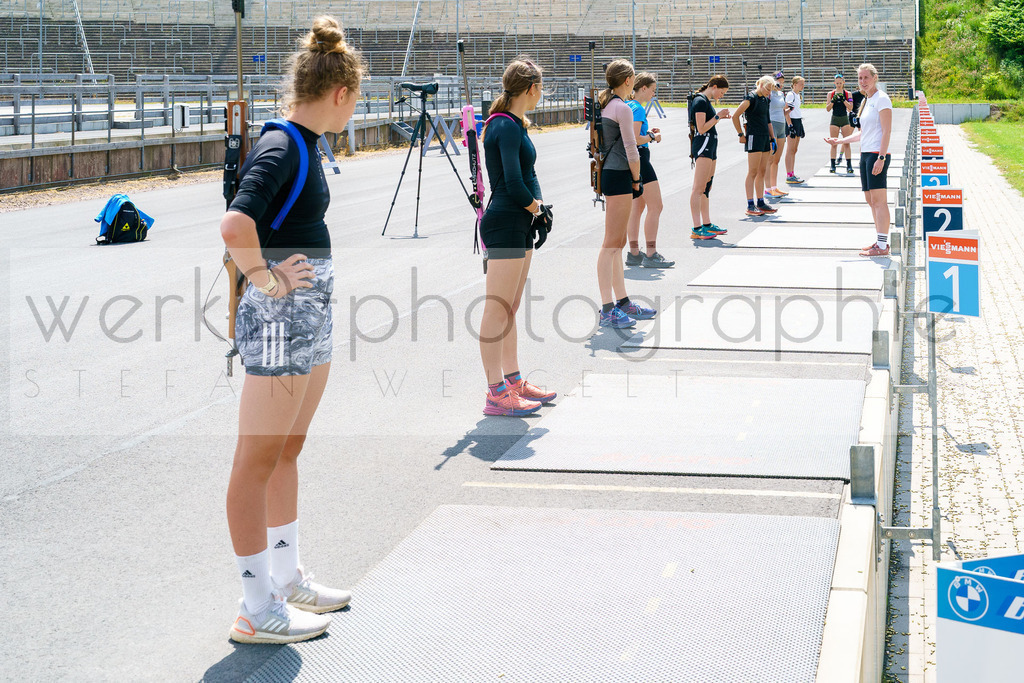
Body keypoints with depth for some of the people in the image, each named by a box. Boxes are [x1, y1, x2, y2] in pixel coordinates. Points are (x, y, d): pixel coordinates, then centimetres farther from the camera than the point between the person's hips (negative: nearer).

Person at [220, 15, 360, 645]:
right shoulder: (281, 148, -19)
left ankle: (288, 578, 33)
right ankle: (258, 610, 8)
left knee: (288, 452, 19)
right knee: (259, 461, -1)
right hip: (281, 318, -10)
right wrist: (266, 280, -20)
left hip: (312, 314, 10)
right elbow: (236, 223, -34)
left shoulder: (304, 145, 10)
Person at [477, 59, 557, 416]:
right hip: (505, 225, -10)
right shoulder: (507, 127, -16)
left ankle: (513, 381, 25)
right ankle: (496, 394, -3)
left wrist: (533, 207, 0)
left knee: (511, 307, 16)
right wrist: (536, 207, -5)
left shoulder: (513, 124, 13)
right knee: (498, 310, -6)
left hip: (519, 225, 10)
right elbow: (513, 185, -22)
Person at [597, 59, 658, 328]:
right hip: (619, 176, -10)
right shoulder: (622, 108, -14)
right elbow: (631, 151, -15)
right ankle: (608, 310, -8)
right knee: (611, 244, -9)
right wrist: (636, 180, -3)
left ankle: (623, 303, 22)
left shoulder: (604, 104, 14)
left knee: (618, 243, 15)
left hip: (607, 173, 10)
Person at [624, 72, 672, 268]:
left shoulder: (627, 105, 14)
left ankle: (634, 253, 16)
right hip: (639, 158, -10)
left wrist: (647, 132, 15)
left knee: (637, 206, 14)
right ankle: (650, 255, -8)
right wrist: (652, 137, -8)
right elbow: (635, 139, -23)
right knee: (656, 206, -7)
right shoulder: (638, 109, -15)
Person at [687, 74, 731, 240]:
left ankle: (707, 224, 20)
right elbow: (701, 128, -19)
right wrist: (718, 116, -13)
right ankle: (697, 229, -16)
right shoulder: (700, 101, -13)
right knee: (698, 188, -13)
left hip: (710, 148, 11)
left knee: (707, 188, 14)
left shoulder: (706, 101, 17)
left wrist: (719, 117, 12)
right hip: (702, 146, -11)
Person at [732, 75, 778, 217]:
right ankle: (750, 206, -6)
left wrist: (772, 139, 19)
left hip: (765, 138, 8)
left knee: (762, 172, 10)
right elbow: (735, 116, -13)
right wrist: (741, 134, -10)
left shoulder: (765, 99, 14)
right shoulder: (751, 98, -11)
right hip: (754, 138, -8)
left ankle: (760, 203, 16)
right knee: (753, 172, -7)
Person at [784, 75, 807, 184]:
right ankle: (789, 176, -8)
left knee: (794, 150, 11)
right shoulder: (790, 95, -12)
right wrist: (790, 125, -22)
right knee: (790, 150, -8)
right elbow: (786, 111, -16)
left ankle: (792, 174, 15)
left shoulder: (798, 95, 16)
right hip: (792, 122, -9)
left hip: (798, 122, 9)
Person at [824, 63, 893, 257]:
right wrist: (839, 141, 22)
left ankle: (882, 246, -11)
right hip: (865, 154, 9)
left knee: (878, 200, -10)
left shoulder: (881, 99, -8)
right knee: (870, 200, 11)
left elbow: (886, 131, -14)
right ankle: (880, 240, 18)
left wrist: (881, 158, -21)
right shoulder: (866, 101, 19)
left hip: (878, 154, -9)